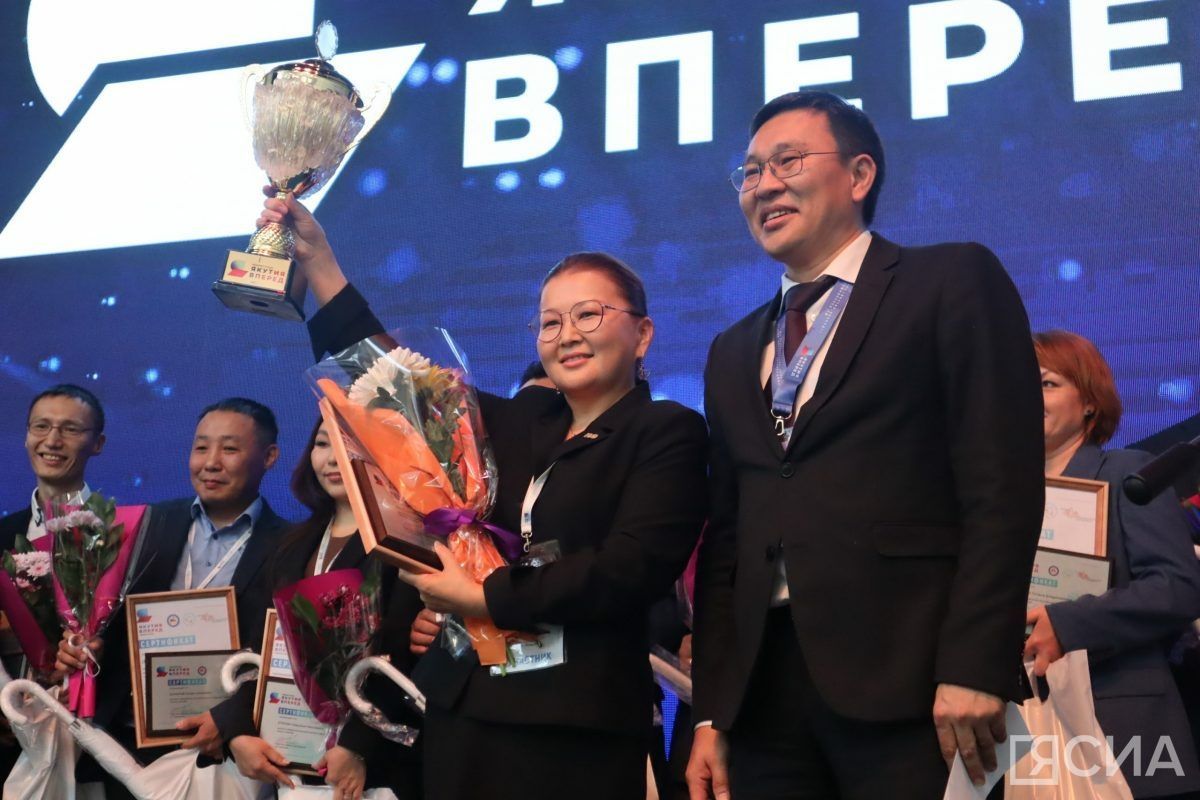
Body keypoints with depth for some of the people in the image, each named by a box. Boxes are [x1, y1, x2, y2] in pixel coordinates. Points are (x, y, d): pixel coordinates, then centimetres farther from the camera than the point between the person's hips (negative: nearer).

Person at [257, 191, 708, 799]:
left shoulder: (668, 433, -2)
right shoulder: (519, 422, 14)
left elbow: (631, 568, -15)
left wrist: (481, 596, -11)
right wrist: (317, 261, 14)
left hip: (575, 729, -5)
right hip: (462, 709, 5)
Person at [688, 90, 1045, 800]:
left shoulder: (954, 283, 1)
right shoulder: (733, 354, 19)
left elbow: (1003, 487, -8)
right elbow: (726, 540, 16)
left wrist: (973, 668, -16)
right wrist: (710, 713, 9)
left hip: (909, 685, -5)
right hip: (763, 694, 5)